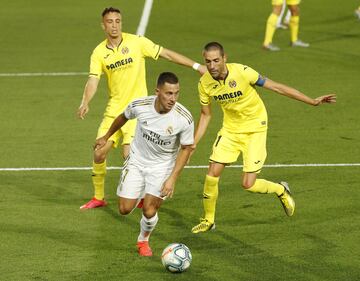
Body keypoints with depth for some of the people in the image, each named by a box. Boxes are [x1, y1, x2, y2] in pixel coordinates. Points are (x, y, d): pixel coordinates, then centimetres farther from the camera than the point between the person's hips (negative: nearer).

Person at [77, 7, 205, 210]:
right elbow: (93, 81, -9)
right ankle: (99, 197, 20)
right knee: (99, 153, 0)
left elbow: (167, 54, -3)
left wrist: (197, 66, -5)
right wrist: (85, 103, -28)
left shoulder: (136, 42, -7)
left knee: (129, 154, -17)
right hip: (114, 110, 4)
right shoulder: (99, 53, 0)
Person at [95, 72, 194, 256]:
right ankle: (141, 196, 37)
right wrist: (106, 137, 18)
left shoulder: (184, 118, -26)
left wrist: (172, 179, -18)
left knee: (149, 212, -10)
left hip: (162, 166, -1)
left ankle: (143, 240, 24)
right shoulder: (140, 106, -22)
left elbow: (186, 148, -12)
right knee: (125, 209, -1)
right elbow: (123, 118, 2)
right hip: (137, 160, 2)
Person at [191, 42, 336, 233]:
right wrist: (192, 145, 0)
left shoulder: (242, 72, -25)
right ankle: (208, 220, 17)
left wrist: (312, 102, -16)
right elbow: (205, 115, 5)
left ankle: (281, 190, 22)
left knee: (248, 185, -10)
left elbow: (275, 87, -16)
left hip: (254, 129, -4)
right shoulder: (205, 83, -11)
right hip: (230, 129, 4)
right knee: (212, 173, -5)